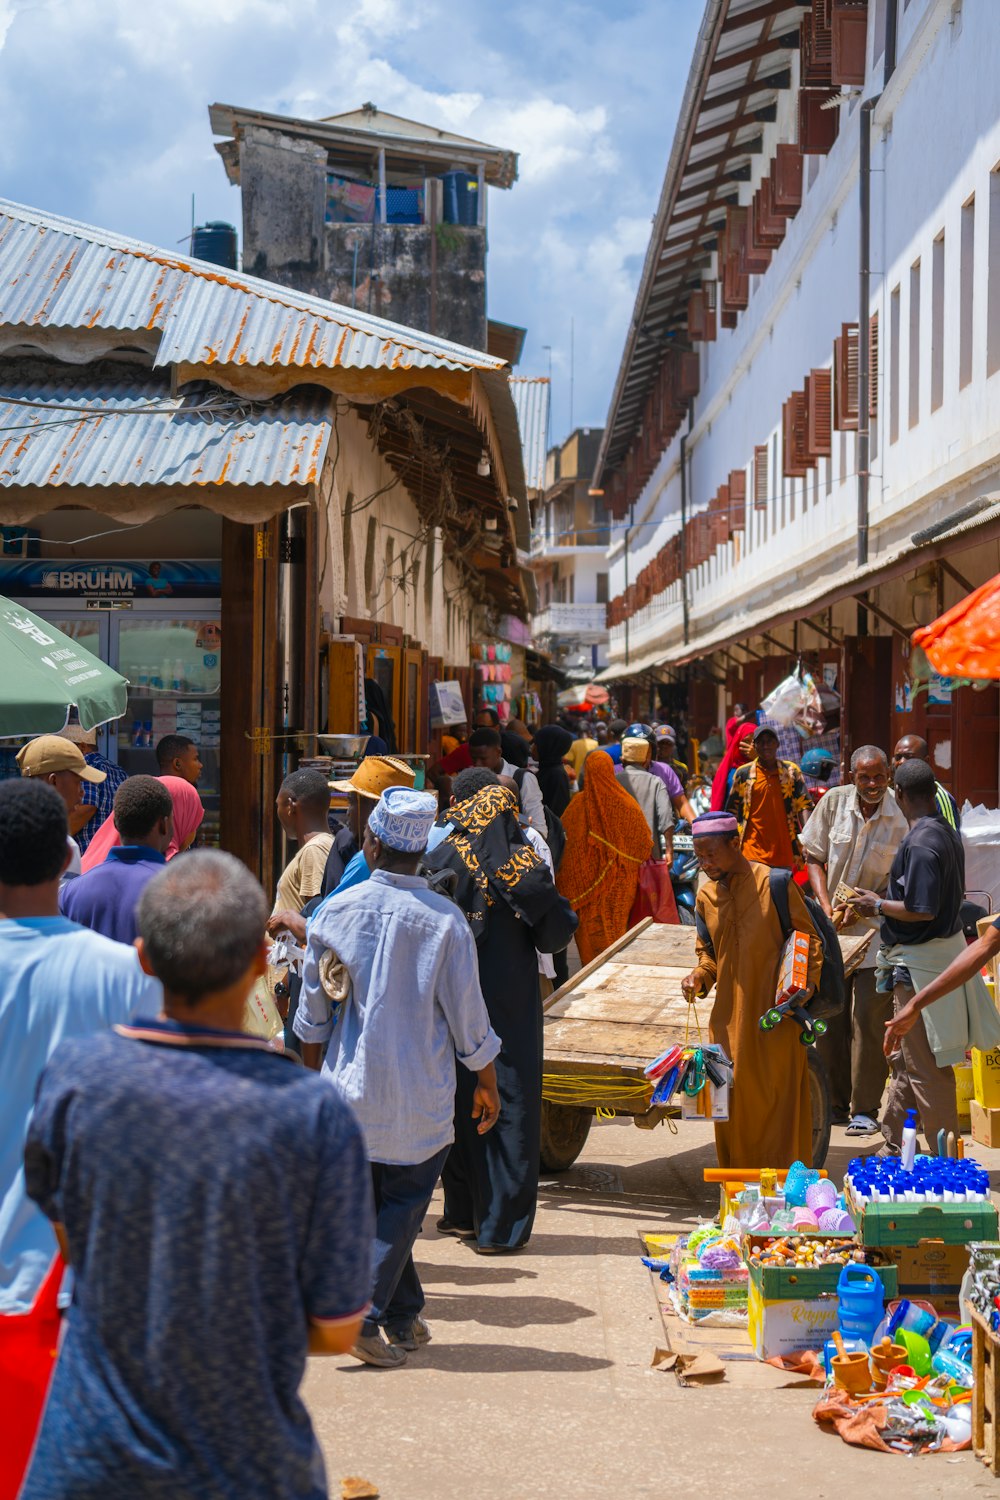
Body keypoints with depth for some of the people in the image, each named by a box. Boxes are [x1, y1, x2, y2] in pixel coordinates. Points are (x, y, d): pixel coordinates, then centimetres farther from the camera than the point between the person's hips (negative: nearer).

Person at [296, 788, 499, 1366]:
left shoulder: (337, 911, -4)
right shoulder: (444, 918, -10)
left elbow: (314, 1008, 4)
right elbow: (468, 1013, -5)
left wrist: (311, 1074, 19)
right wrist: (487, 1082, 9)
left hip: (352, 1085, 2)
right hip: (421, 1095, -2)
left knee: (371, 1201, 16)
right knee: (403, 1203, 7)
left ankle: (404, 1318, 22)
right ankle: (360, 1311, -8)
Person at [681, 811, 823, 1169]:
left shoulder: (774, 884, -6)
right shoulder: (706, 896, 9)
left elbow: (809, 938, 1)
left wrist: (810, 981, -14)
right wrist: (700, 976, 1)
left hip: (776, 1018, -5)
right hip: (729, 1018, 5)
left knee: (778, 1096, -1)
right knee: (733, 1102, 5)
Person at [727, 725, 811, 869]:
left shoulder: (791, 770, 7)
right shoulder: (744, 773, 5)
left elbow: (805, 805, 3)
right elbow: (732, 811, 10)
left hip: (784, 849, 2)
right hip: (753, 849, -2)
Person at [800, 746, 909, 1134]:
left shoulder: (902, 815, -11)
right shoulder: (834, 802, -4)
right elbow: (814, 858, 5)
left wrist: (864, 908, -14)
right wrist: (826, 907, -6)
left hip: (877, 930, -3)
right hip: (833, 927, 3)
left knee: (868, 1018, -5)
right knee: (829, 1016, 8)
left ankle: (865, 1108, 4)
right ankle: (834, 1102, 21)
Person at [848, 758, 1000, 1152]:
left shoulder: (920, 844, -22)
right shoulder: (947, 834, 8)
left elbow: (922, 910, -26)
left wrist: (879, 905, -11)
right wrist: (887, 903, 19)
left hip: (922, 961, -10)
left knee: (926, 1067, -2)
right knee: (903, 1056, 20)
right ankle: (893, 1144, 30)